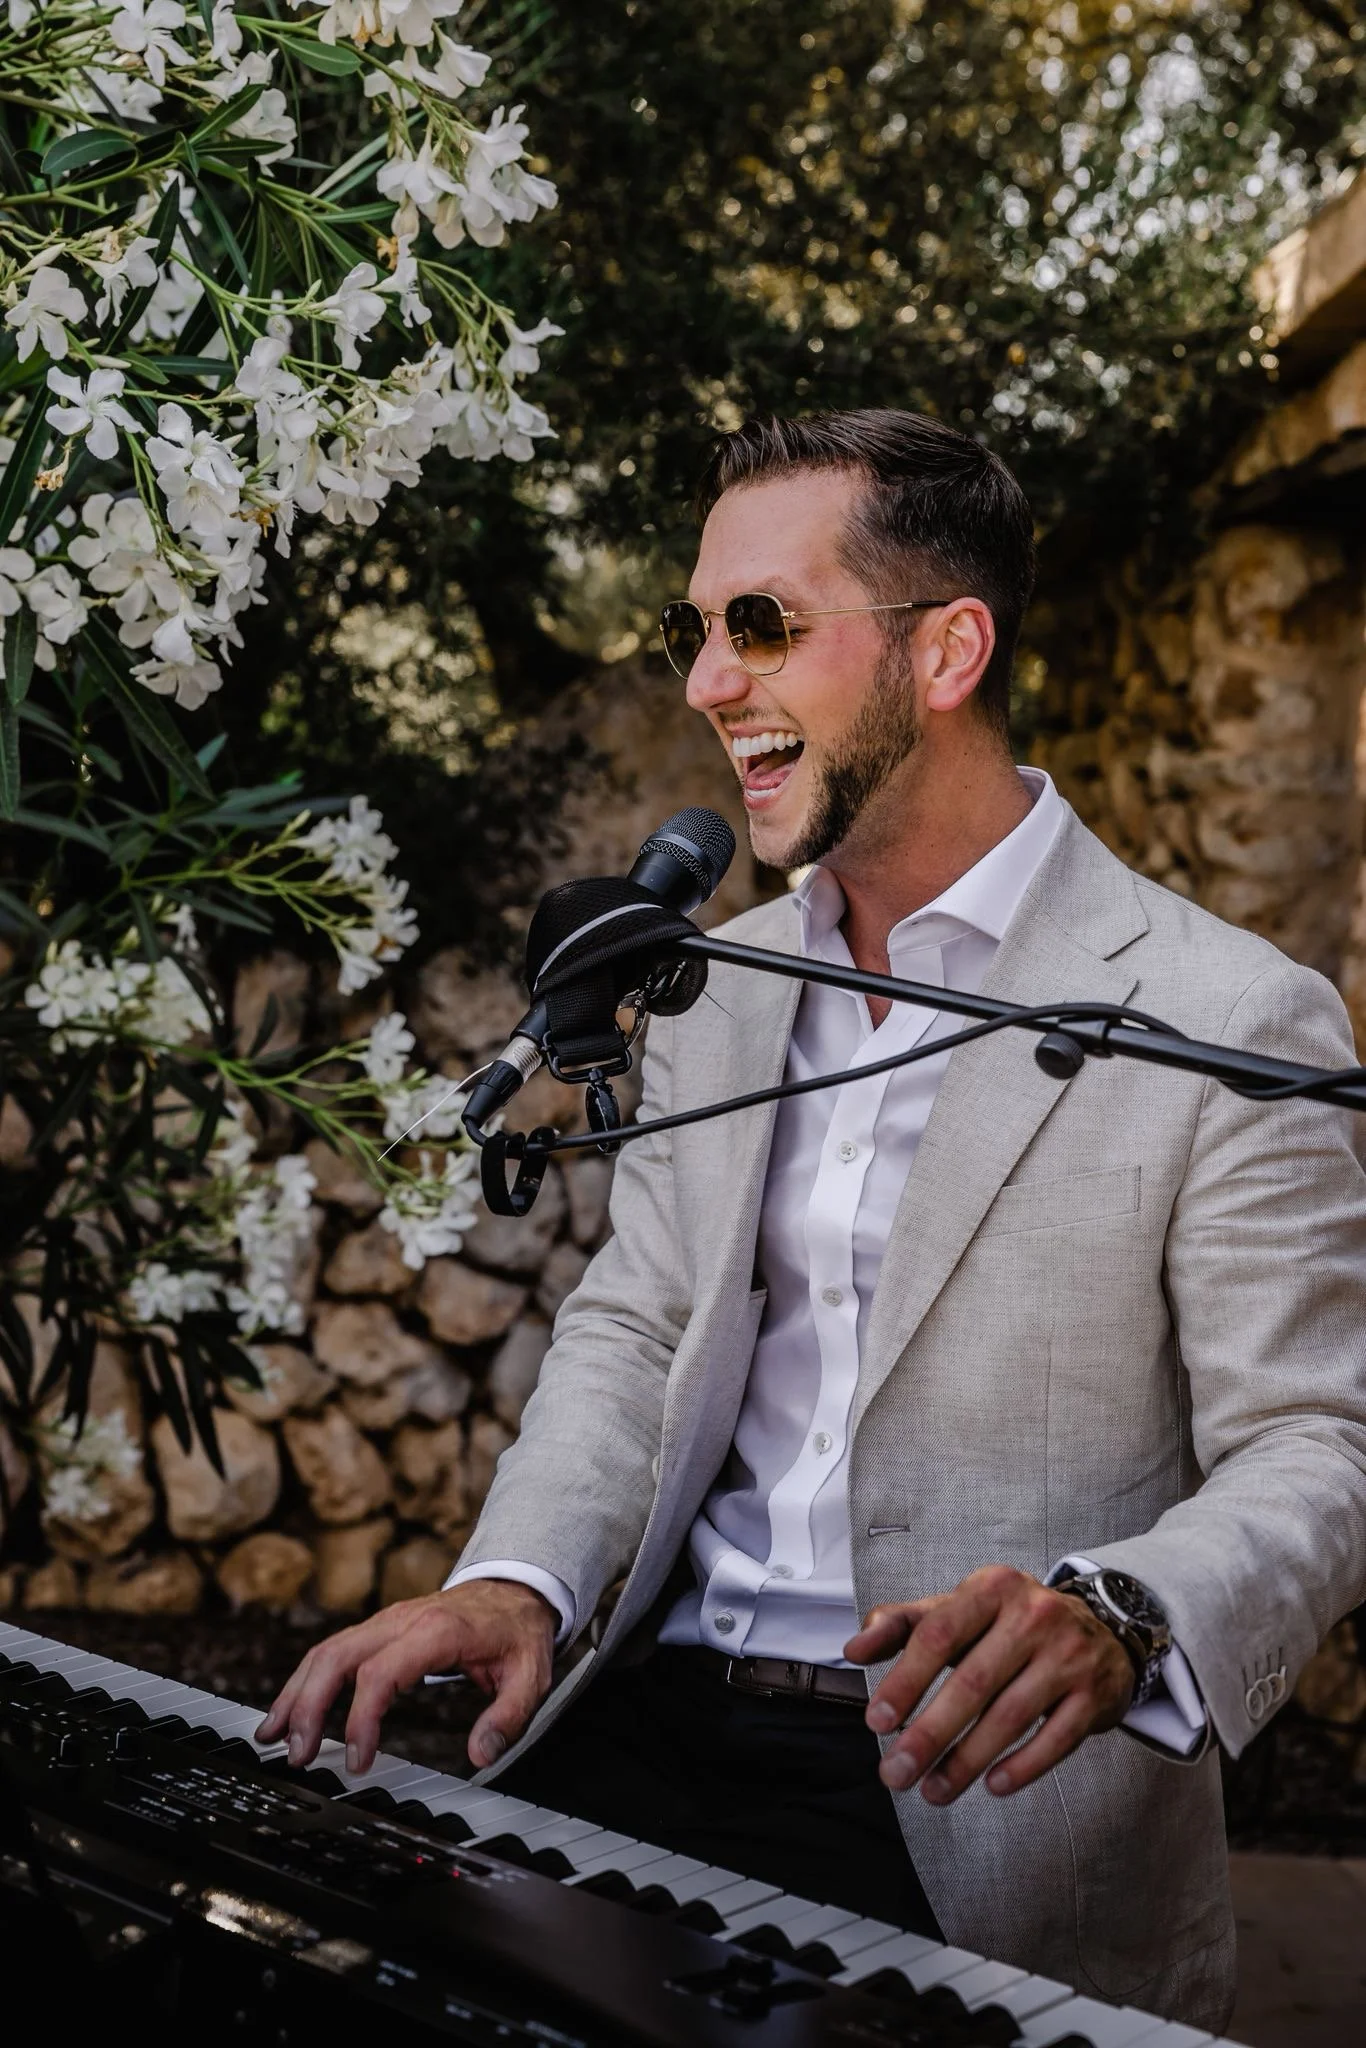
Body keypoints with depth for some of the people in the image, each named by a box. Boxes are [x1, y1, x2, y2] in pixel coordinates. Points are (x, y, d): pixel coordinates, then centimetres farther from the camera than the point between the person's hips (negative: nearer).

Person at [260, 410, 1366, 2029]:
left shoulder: (1233, 1025, -9)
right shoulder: (719, 985, 12)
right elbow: (634, 1321, 13)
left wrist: (1114, 1619, -30)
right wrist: (519, 1580, -6)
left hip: (971, 1788, -5)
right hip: (652, 1713, 5)